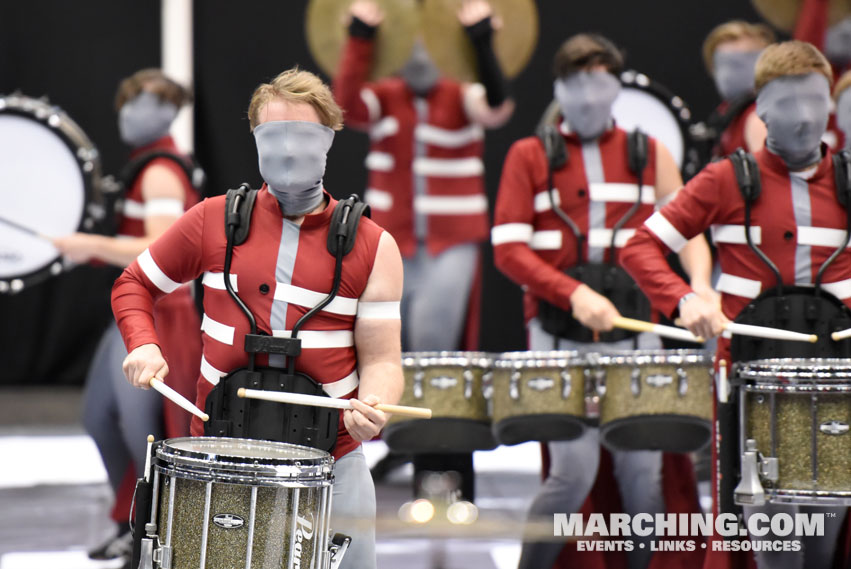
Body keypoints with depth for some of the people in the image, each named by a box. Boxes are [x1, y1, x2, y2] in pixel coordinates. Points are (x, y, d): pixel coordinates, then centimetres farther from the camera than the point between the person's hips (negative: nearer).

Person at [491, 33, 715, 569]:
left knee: (642, 472, 0)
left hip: (633, 330, 2)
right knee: (574, 472, -11)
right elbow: (508, 248, -2)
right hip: (559, 336, -2)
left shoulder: (649, 154, 12)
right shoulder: (529, 156, 6)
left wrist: (700, 288, -15)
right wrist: (574, 295, -17)